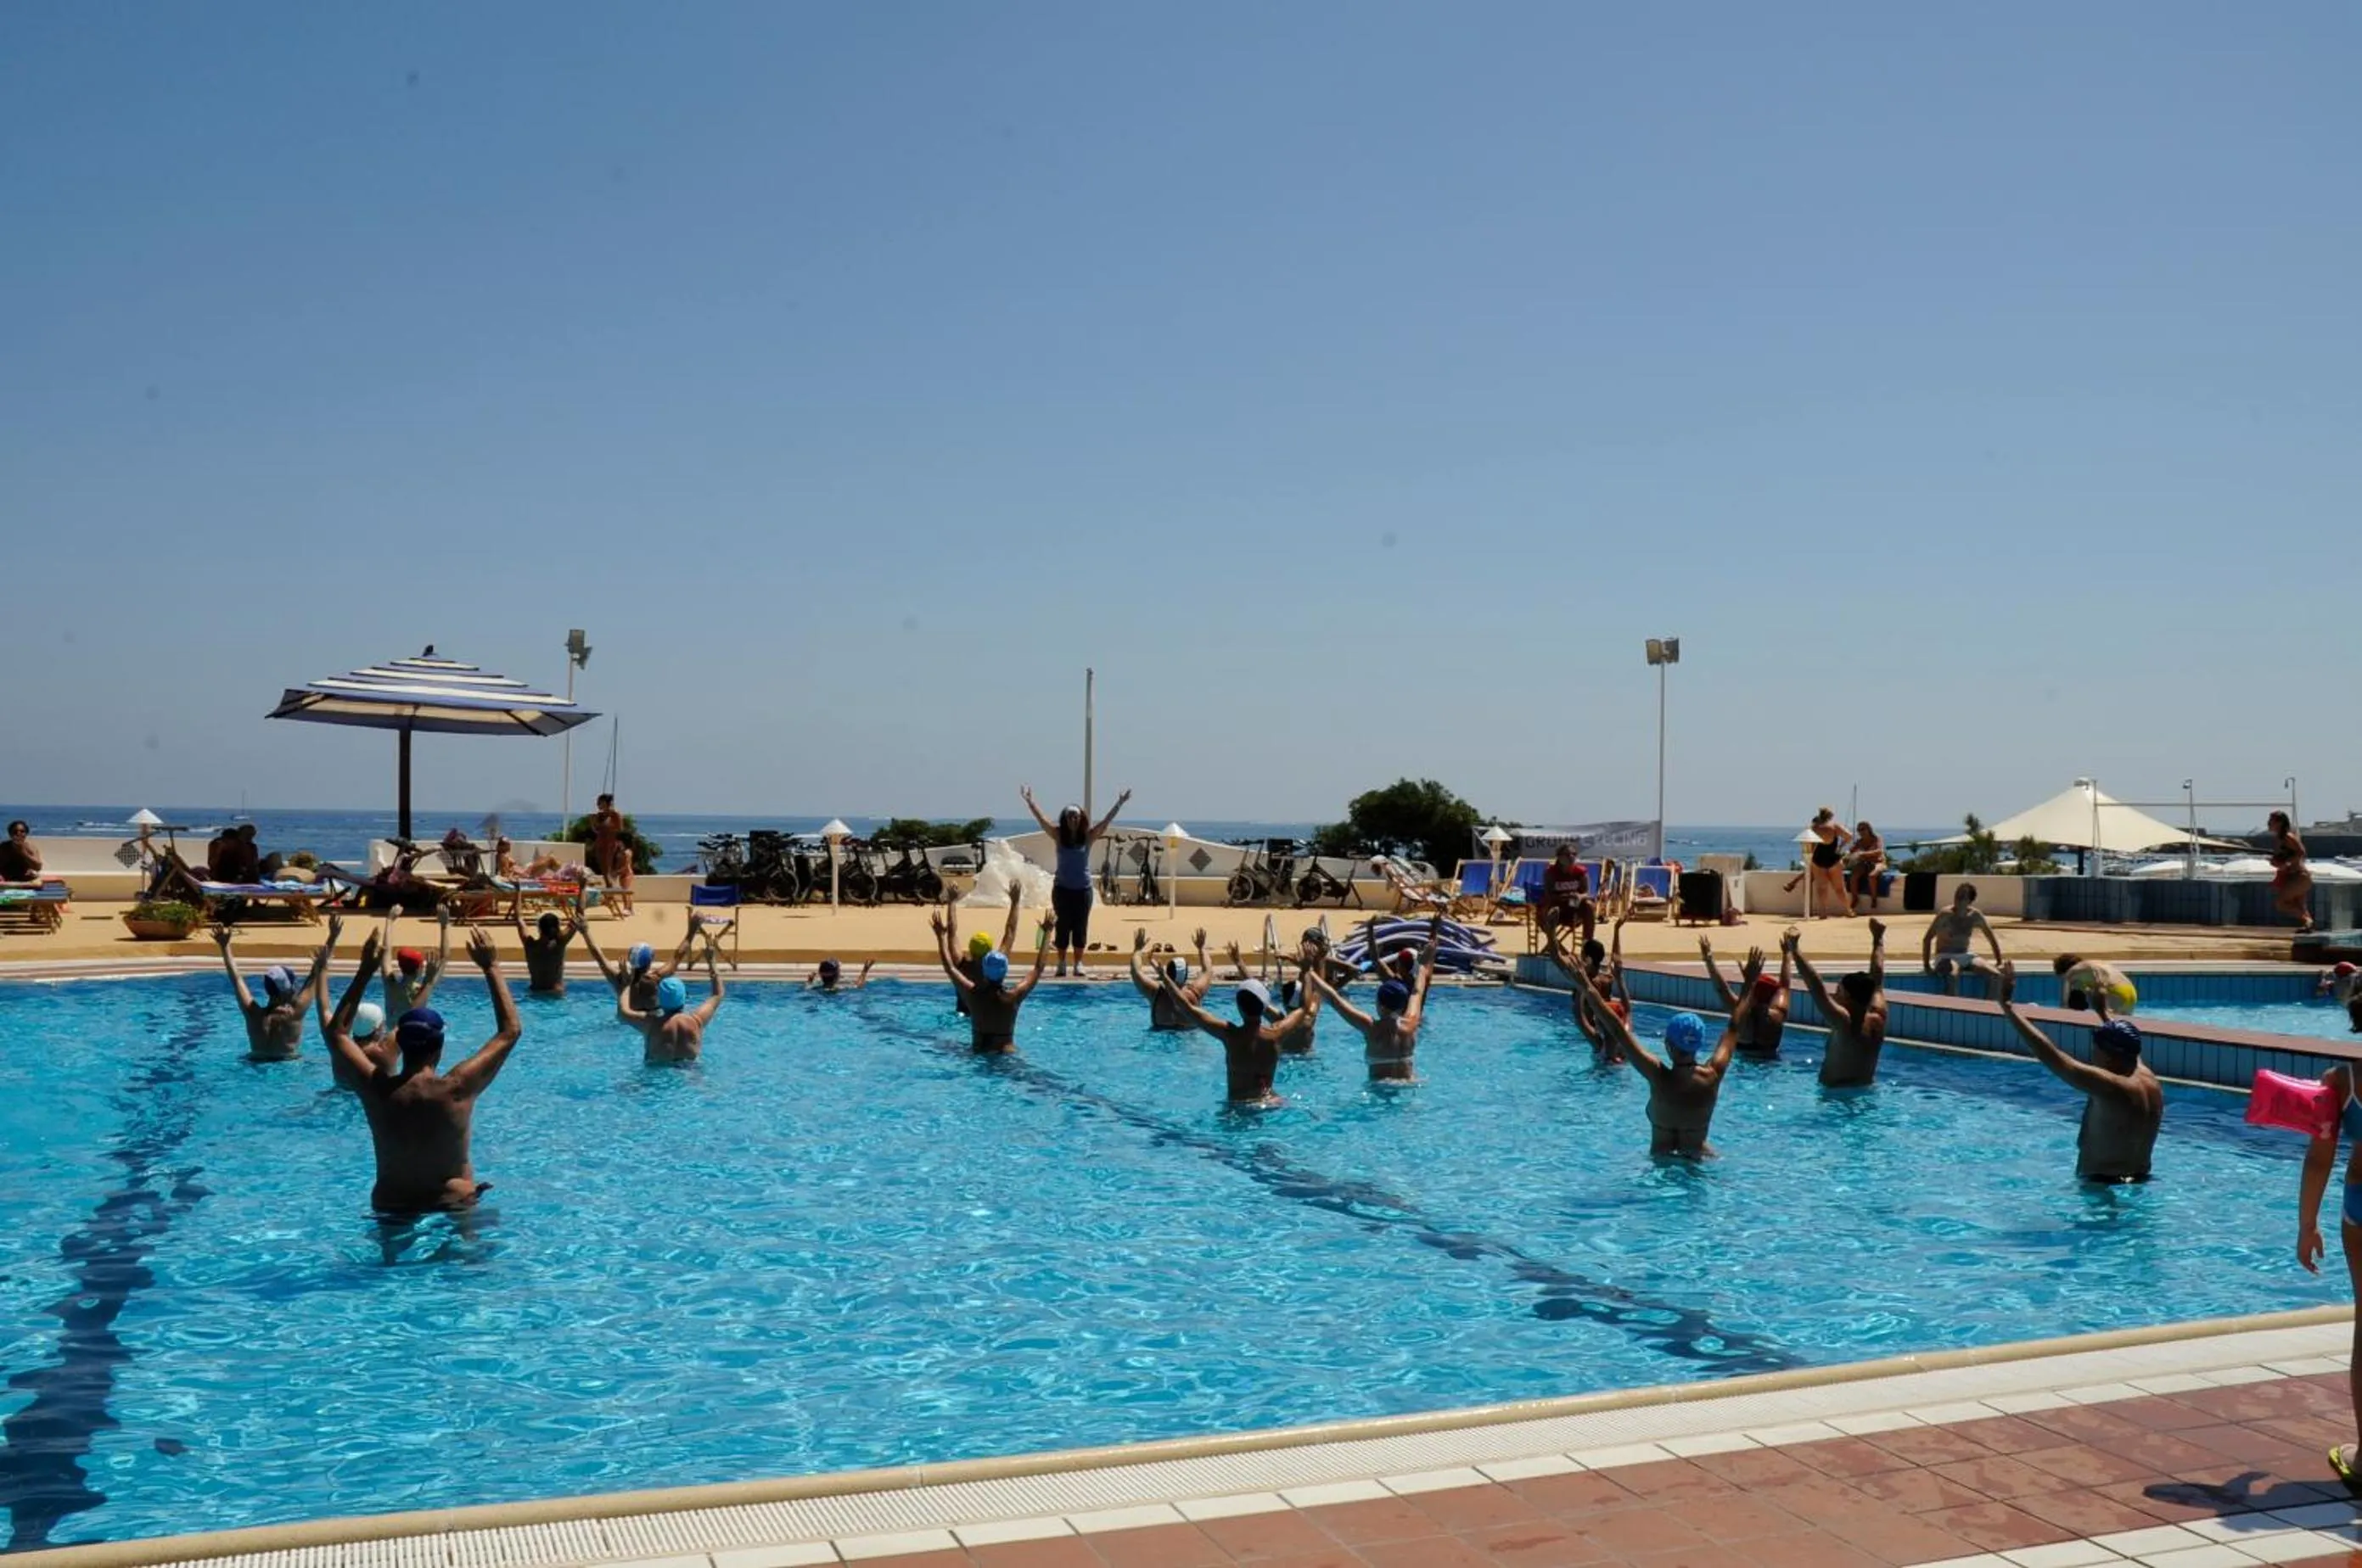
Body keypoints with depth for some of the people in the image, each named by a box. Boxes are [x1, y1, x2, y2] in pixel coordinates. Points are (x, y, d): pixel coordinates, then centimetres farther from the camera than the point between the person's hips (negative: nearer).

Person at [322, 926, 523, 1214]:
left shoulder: (377, 1089, -9)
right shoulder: (456, 1089, -16)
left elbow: (337, 1033, 9)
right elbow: (510, 1031, -5)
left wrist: (364, 972, 9)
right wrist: (492, 968, 1)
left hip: (389, 1209, 3)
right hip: (453, 1206, -3)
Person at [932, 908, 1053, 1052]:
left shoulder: (973, 994, -8)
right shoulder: (1015, 996, -9)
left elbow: (949, 967, 4)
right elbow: (1039, 967, 2)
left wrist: (941, 935, 14)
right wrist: (1047, 933, 10)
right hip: (1008, 1052, -1)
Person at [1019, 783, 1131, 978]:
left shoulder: (1088, 836, -2)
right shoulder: (1058, 835, -3)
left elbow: (1106, 821, -6)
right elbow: (1041, 819, -8)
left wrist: (1119, 803, -12)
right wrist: (1029, 801, -16)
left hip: (1083, 889, 0)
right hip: (1062, 888, 0)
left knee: (1080, 927, 4)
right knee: (1063, 927, 3)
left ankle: (1078, 963, 13)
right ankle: (1061, 963, 10)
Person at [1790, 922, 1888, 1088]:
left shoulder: (1845, 1024, -16)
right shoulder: (1878, 1019, 2)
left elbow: (1816, 987, -23)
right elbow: (1877, 979, 15)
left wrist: (1794, 949, -23)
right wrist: (1878, 938, 27)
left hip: (1838, 1091, -9)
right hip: (1867, 1089, 9)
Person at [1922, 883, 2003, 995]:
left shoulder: (1975, 916, 1)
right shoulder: (1945, 915, -12)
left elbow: (1992, 939, 12)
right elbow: (1927, 939, -12)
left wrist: (1999, 963, 8)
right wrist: (1927, 965, -17)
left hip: (1967, 956, 5)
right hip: (1945, 957, -5)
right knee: (1952, 976, -39)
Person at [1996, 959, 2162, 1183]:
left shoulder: (2111, 1088, -20)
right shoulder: (2147, 1077, 4)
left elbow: (2050, 1055, -23)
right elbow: (2128, 1047, 28)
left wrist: (2006, 1004, -21)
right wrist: (2102, 1010, 42)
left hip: (2106, 1186, -10)